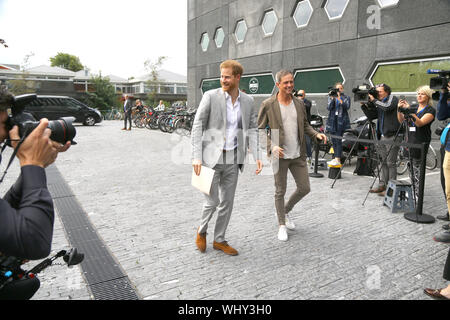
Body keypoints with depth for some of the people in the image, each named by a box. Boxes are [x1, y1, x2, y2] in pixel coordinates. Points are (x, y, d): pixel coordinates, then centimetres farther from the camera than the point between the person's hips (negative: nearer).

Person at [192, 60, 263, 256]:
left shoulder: (248, 101, 5)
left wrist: (257, 156, -5)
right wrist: (196, 156, -15)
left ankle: (219, 240, 29)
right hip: (211, 157, -4)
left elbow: (252, 129, 7)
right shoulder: (210, 96, -7)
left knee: (227, 202, 11)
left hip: (233, 159, 4)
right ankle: (202, 230, 29)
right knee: (212, 201, -1)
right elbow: (197, 126, -7)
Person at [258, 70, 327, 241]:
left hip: (298, 155, 5)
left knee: (304, 188, 9)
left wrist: (316, 134, -2)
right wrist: (272, 146, -21)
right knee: (280, 191, 7)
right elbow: (260, 130, -6)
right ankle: (282, 225, 25)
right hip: (279, 155, -4)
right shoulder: (268, 105, -8)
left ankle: (286, 211, 35)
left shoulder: (299, 103, 6)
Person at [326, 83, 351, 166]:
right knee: (333, 140, 5)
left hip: (341, 120, -3)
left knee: (338, 140, -12)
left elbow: (347, 107, -9)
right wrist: (332, 98, -11)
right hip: (332, 120, 4)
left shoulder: (346, 98, 8)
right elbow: (329, 108, -1)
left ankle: (338, 159, -12)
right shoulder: (331, 97, 14)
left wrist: (339, 99, -17)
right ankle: (336, 158, 15)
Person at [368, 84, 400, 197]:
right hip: (382, 136, 7)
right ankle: (382, 185, 16)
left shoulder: (393, 99, -3)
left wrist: (373, 100, -14)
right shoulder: (380, 103, 17)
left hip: (392, 136, -7)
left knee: (391, 163, -6)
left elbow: (387, 107, -23)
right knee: (383, 162, 10)